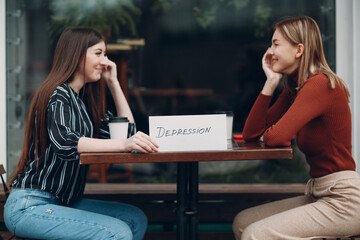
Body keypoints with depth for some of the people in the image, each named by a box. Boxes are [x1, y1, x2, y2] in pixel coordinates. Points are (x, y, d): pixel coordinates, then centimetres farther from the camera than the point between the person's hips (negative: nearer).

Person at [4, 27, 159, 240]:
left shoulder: (84, 100, 14)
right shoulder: (58, 96, -13)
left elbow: (128, 130, 16)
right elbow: (64, 143, -32)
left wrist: (113, 83, 10)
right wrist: (124, 144, -43)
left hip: (62, 202, 9)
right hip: (28, 206, -9)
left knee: (136, 219, -2)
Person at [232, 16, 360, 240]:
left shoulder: (321, 84, -17)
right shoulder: (293, 88, 13)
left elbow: (276, 137, -25)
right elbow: (251, 133, 8)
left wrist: (269, 133, 0)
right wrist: (271, 81, 3)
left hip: (341, 200, -9)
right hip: (317, 194, 9)